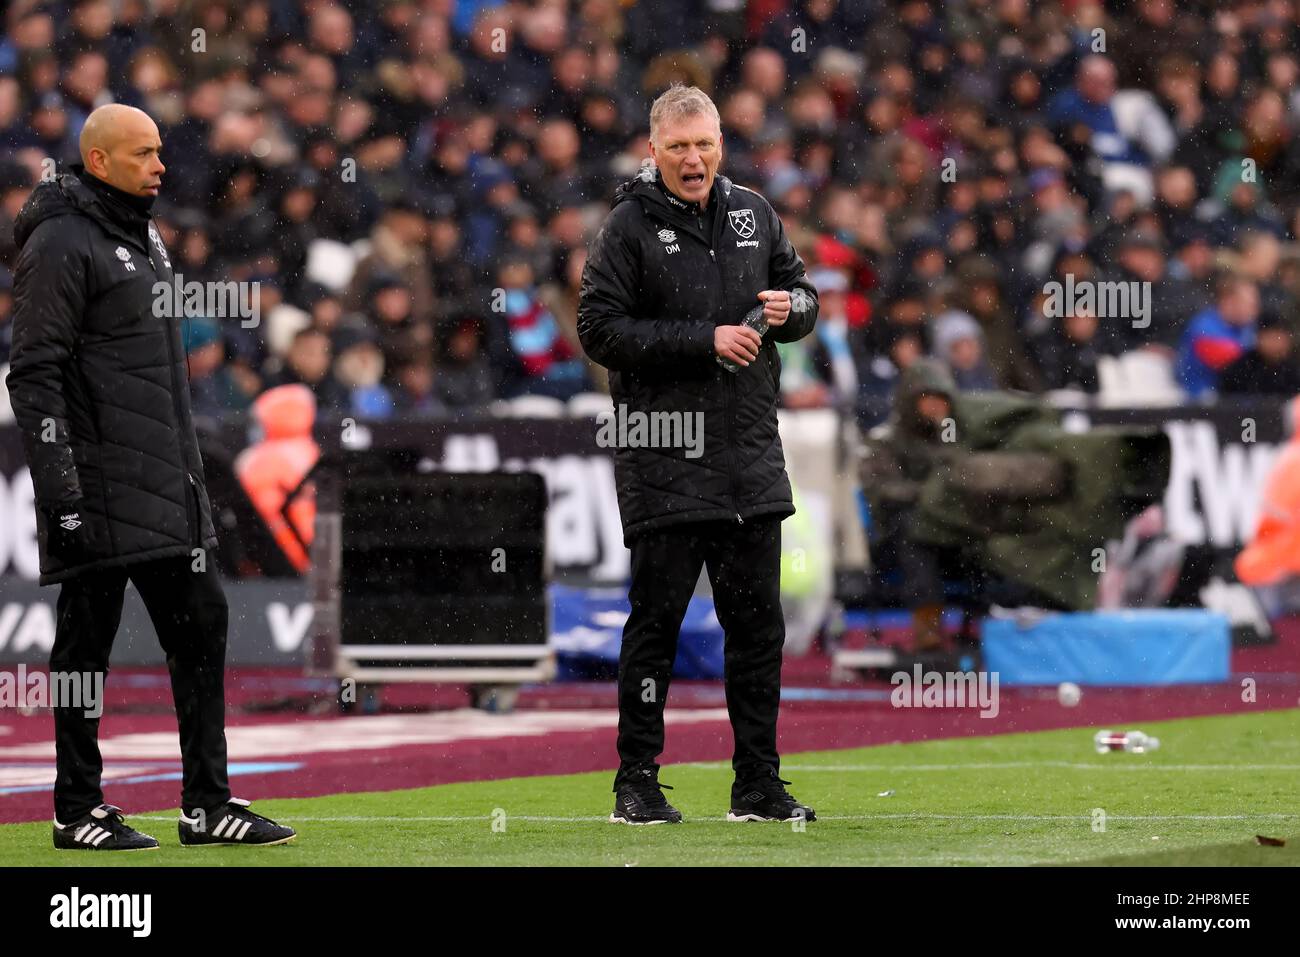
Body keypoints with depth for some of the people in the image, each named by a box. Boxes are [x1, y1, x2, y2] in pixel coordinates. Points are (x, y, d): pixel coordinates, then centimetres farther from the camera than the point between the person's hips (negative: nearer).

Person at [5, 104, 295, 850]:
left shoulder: (145, 237, 17)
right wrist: (60, 492, -20)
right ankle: (78, 811, 7)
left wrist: (189, 468, 22)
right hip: (99, 494, -9)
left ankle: (208, 802, 9)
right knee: (88, 640, -1)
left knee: (201, 622, 6)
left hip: (167, 486, 9)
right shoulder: (61, 244, -11)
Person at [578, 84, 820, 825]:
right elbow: (599, 329, -11)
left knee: (758, 623, 7)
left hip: (751, 454, 5)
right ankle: (637, 784, 6)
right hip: (664, 463, -5)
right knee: (656, 623, -1)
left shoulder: (753, 215, 11)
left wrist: (792, 307, -4)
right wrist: (705, 341, -16)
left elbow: (803, 295, 21)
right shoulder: (631, 226, -4)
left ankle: (759, 784, 14)